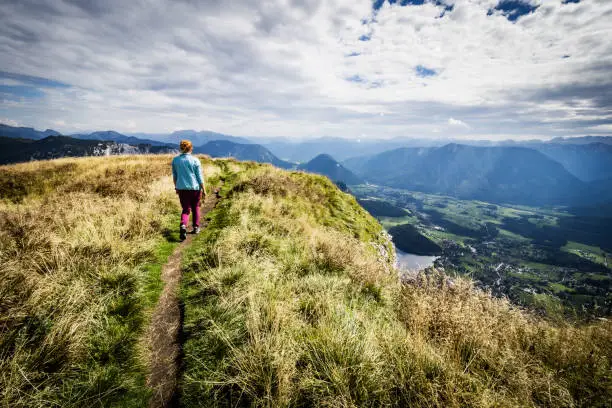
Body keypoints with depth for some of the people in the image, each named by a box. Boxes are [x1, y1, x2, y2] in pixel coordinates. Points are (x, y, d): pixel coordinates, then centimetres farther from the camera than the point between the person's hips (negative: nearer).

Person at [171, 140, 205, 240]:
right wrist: (203, 190, 1)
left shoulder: (175, 160, 1)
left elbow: (174, 175, 9)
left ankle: (183, 225, -18)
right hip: (195, 187, -2)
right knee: (195, 208, 18)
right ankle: (196, 227, 26)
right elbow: (200, 177, -6)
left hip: (182, 188, 2)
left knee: (185, 209, 7)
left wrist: (176, 187, 21)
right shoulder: (195, 160, -7)